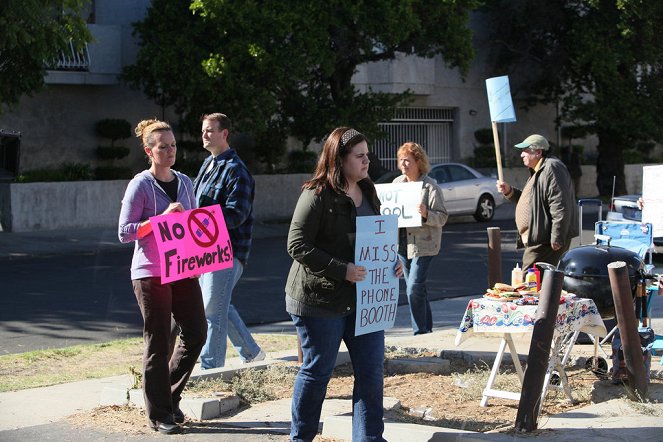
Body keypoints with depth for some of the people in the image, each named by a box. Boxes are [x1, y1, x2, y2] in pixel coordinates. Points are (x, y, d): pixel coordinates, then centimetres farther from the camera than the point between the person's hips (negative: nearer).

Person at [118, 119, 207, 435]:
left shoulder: (184, 182, 12)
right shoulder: (140, 185, -7)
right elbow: (124, 232, -11)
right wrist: (162, 217, -20)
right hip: (151, 274, -6)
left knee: (196, 333, 5)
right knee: (158, 343, -1)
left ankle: (170, 397, 24)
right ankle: (159, 414, 10)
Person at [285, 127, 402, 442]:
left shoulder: (368, 193, 11)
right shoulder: (317, 196, -13)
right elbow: (297, 245, -17)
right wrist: (341, 270, -24)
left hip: (363, 297, 7)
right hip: (320, 299, -7)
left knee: (371, 369, 4)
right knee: (318, 370, 4)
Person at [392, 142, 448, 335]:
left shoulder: (430, 186, -10)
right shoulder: (397, 183, 8)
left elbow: (442, 217, -11)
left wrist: (426, 214, -29)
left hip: (423, 244, -7)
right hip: (402, 243, 7)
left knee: (414, 289, -14)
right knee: (417, 289, 14)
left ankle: (421, 332, -5)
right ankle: (427, 328, 25)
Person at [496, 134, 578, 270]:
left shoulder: (552, 168, -14)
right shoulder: (538, 171, 22)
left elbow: (560, 207, -22)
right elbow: (529, 200, 31)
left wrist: (556, 239, -25)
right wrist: (509, 191, 15)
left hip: (546, 242, -11)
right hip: (537, 241, 11)